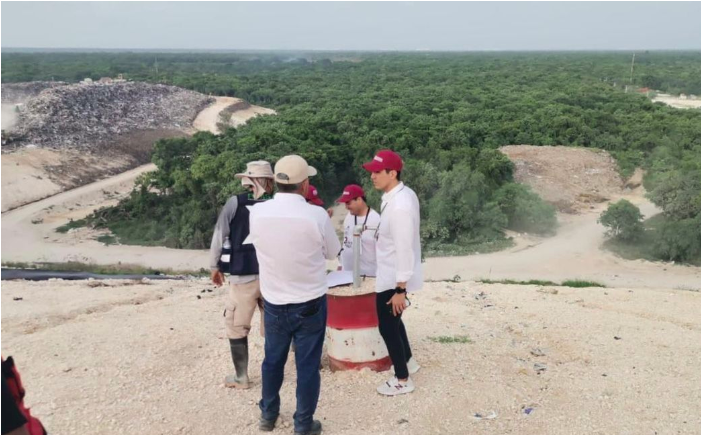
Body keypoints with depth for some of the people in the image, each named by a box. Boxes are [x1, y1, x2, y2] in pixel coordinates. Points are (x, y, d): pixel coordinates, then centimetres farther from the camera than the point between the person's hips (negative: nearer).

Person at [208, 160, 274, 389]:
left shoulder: (235, 203, -6)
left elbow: (219, 235, -3)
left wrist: (215, 266, 8)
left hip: (243, 276, -2)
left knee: (236, 327, 10)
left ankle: (241, 377, 15)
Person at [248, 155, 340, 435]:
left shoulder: (257, 213, -10)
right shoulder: (316, 215, -19)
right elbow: (332, 252, -2)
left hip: (273, 302, 3)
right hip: (310, 303, -3)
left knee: (273, 360, 21)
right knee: (308, 365, 11)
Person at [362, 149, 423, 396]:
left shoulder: (400, 206, -28)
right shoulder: (399, 195, 2)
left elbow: (405, 249, -26)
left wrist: (400, 289, -22)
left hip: (393, 279, -10)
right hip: (390, 275, 10)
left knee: (387, 327, 5)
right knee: (393, 321, 26)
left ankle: (403, 380, 22)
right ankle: (408, 361, 46)